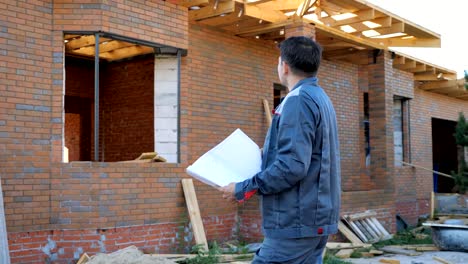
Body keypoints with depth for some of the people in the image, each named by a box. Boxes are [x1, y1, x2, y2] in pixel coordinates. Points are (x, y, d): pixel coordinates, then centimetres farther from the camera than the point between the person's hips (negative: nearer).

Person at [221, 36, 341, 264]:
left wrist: (244, 189, -14)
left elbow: (292, 166, -23)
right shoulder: (320, 98, 16)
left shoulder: (298, 100, -15)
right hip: (316, 218, 10)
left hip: (297, 221, -10)